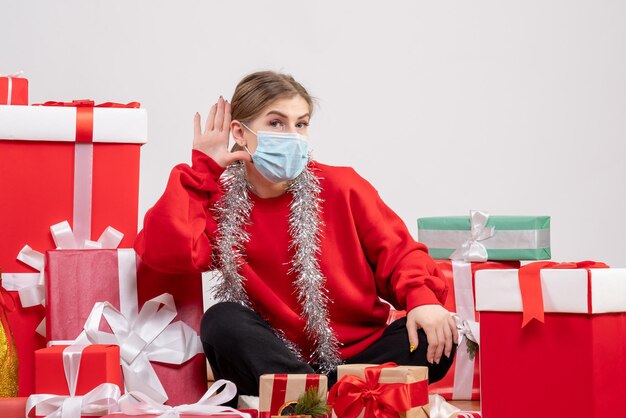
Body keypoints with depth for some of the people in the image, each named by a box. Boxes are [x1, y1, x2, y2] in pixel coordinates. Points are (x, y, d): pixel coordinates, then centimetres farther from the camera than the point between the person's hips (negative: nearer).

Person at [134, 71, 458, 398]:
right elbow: (164, 252, -18)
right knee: (222, 322, -28)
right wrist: (202, 169, -8)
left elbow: (397, 251, 1)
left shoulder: (342, 187, 2)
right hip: (276, 363, 0)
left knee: (437, 338, -25)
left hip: (359, 356, 1)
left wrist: (422, 298, -21)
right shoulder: (221, 202, 1)